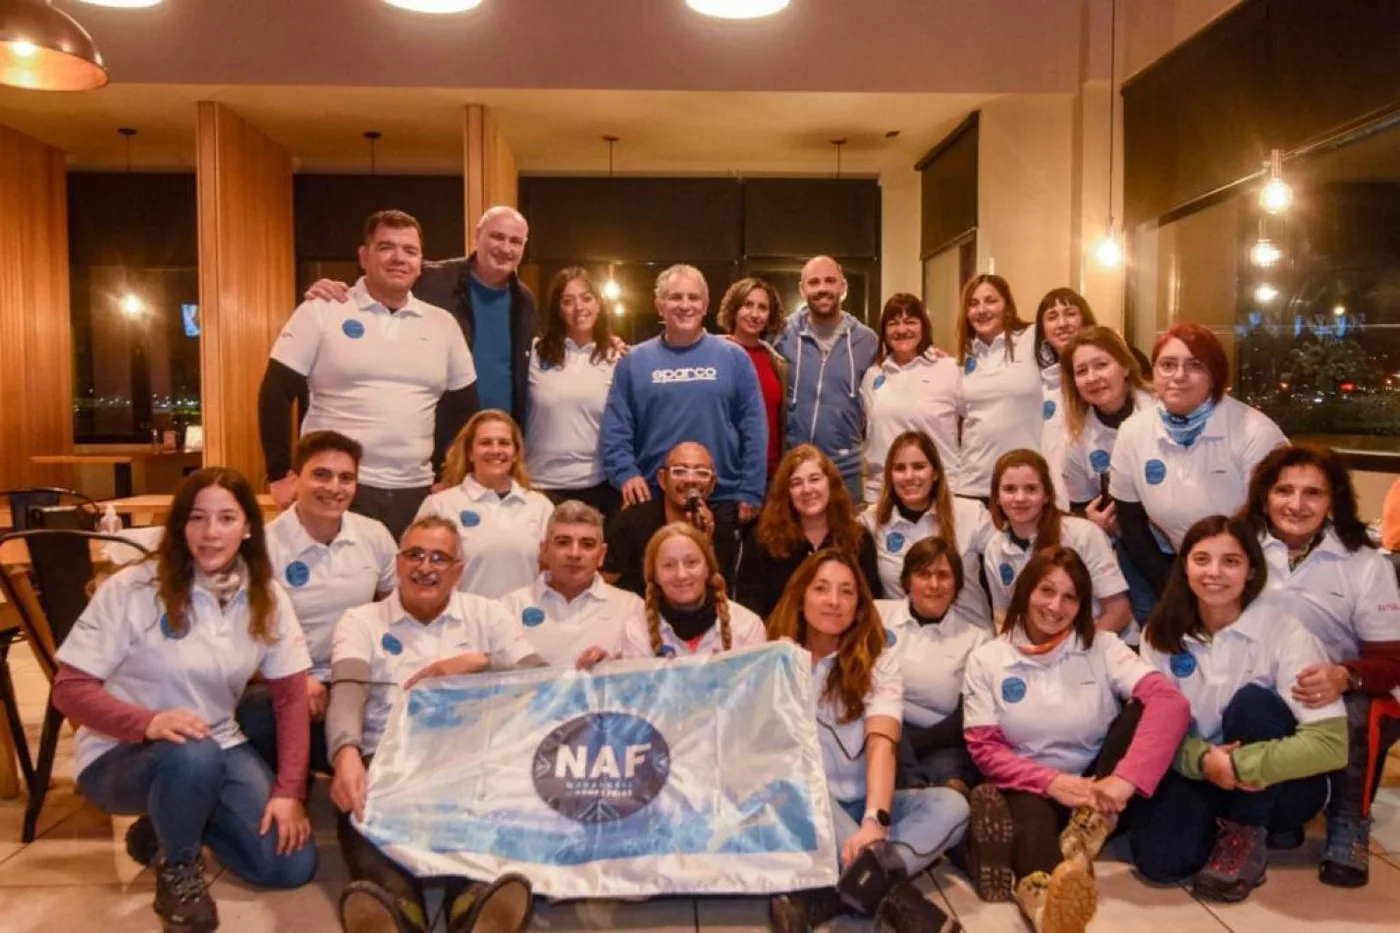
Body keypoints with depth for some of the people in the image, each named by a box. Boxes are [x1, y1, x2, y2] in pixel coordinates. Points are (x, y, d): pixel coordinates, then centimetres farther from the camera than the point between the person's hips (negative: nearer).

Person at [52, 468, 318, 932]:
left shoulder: (266, 598, -5)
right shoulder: (132, 589, -17)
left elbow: (291, 695, -5)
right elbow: (70, 689, -16)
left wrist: (289, 791, -14)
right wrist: (147, 722, -35)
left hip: (218, 748, 4)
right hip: (121, 753, -4)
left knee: (292, 864, -9)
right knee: (192, 757, -40)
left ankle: (172, 824, 18)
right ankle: (176, 866, -5)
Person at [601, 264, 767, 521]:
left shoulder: (733, 357, 4)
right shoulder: (635, 360, 5)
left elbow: (754, 428, 2)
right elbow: (616, 427, 3)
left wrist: (751, 492, -3)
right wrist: (625, 473, -13)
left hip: (723, 498, 0)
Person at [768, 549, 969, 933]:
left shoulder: (879, 664, -1)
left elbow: (881, 743, -18)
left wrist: (874, 821, -35)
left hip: (859, 806, 2)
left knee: (950, 805, -24)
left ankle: (817, 899, -37)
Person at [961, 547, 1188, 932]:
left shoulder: (1102, 646, 0)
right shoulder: (986, 659, 0)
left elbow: (1169, 702, -16)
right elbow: (984, 748, -5)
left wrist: (1126, 778, -31)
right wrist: (1051, 782, -23)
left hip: (1096, 788, 2)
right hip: (1031, 787, -2)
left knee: (1143, 709, -22)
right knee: (1033, 821, -38)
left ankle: (1085, 836, -30)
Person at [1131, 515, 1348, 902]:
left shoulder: (1281, 628, -17)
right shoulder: (1162, 633, -6)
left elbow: (1330, 743, -24)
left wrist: (1235, 765, -30)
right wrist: (1202, 760, -25)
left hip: (1279, 786, -2)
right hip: (1200, 775, 3)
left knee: (1252, 701, -30)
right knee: (1157, 857, -25)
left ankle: (1248, 836, -10)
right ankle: (1230, 822, 8)